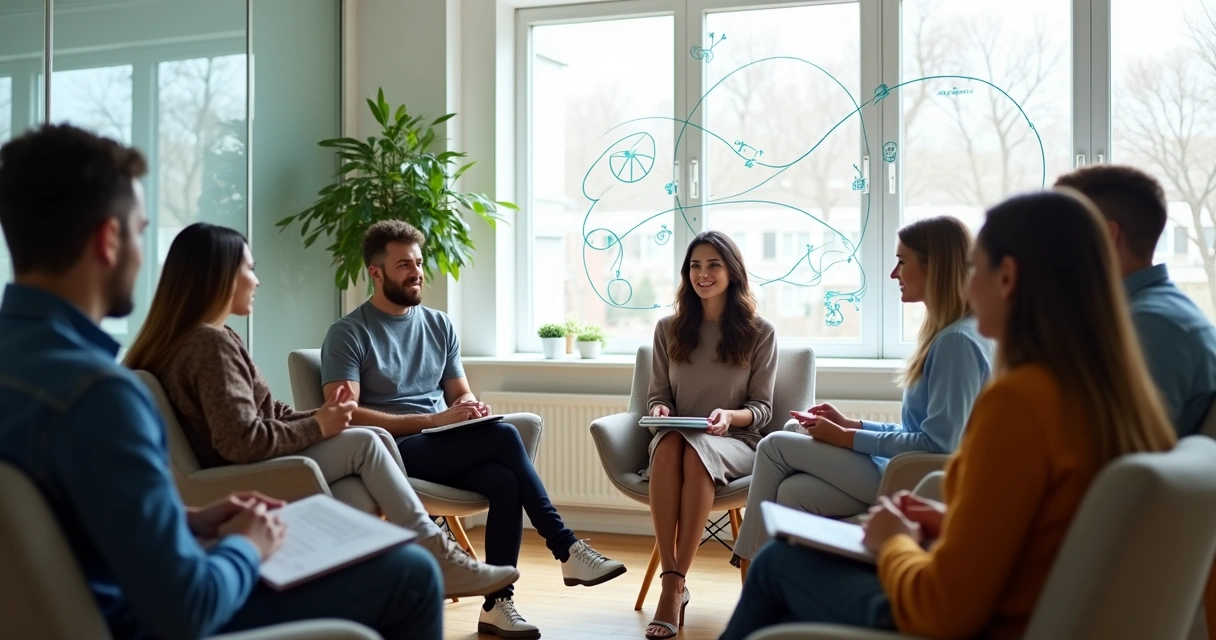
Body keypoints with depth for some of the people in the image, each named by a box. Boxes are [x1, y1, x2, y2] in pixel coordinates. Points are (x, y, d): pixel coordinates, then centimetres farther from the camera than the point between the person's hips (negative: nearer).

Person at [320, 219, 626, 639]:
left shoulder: (439, 326, 15)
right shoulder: (348, 334, -2)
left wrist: (472, 409, -9)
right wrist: (433, 420, -19)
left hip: (446, 448, 5)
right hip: (392, 452, -5)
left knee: (505, 480, -29)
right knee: (503, 434, -27)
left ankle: (497, 604, -23)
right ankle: (565, 548, -20)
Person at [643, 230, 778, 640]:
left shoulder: (760, 332, 5)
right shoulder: (668, 329, 12)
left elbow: (762, 409, 3)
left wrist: (730, 416, -18)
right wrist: (660, 409, -10)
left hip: (735, 442, -2)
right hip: (676, 437, 2)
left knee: (698, 449, -38)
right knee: (669, 443, -36)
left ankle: (675, 585, -33)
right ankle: (671, 579, -37)